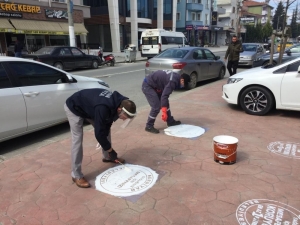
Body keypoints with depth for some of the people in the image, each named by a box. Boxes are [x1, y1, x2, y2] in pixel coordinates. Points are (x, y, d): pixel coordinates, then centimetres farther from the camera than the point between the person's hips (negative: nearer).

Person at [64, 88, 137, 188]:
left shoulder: (118, 102, -17)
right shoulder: (103, 109, -43)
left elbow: (107, 124, -3)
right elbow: (98, 133, -33)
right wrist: (110, 150, -20)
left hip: (89, 107, 8)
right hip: (74, 108, -8)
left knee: (105, 129, 9)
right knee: (77, 140, -12)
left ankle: (107, 157, 30)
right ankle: (76, 175, -1)